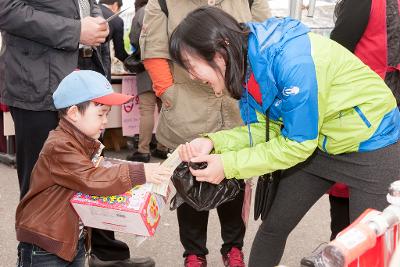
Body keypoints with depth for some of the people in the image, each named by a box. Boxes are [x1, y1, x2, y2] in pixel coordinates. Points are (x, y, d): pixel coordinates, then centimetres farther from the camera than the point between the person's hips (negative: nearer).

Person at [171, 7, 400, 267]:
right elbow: (263, 128, -5)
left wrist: (229, 165, -24)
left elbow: (297, 144, -27)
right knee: (274, 226, 10)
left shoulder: (290, 59, -34)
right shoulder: (247, 62, -10)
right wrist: (214, 143, -20)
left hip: (372, 147, -7)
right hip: (318, 145, 7)